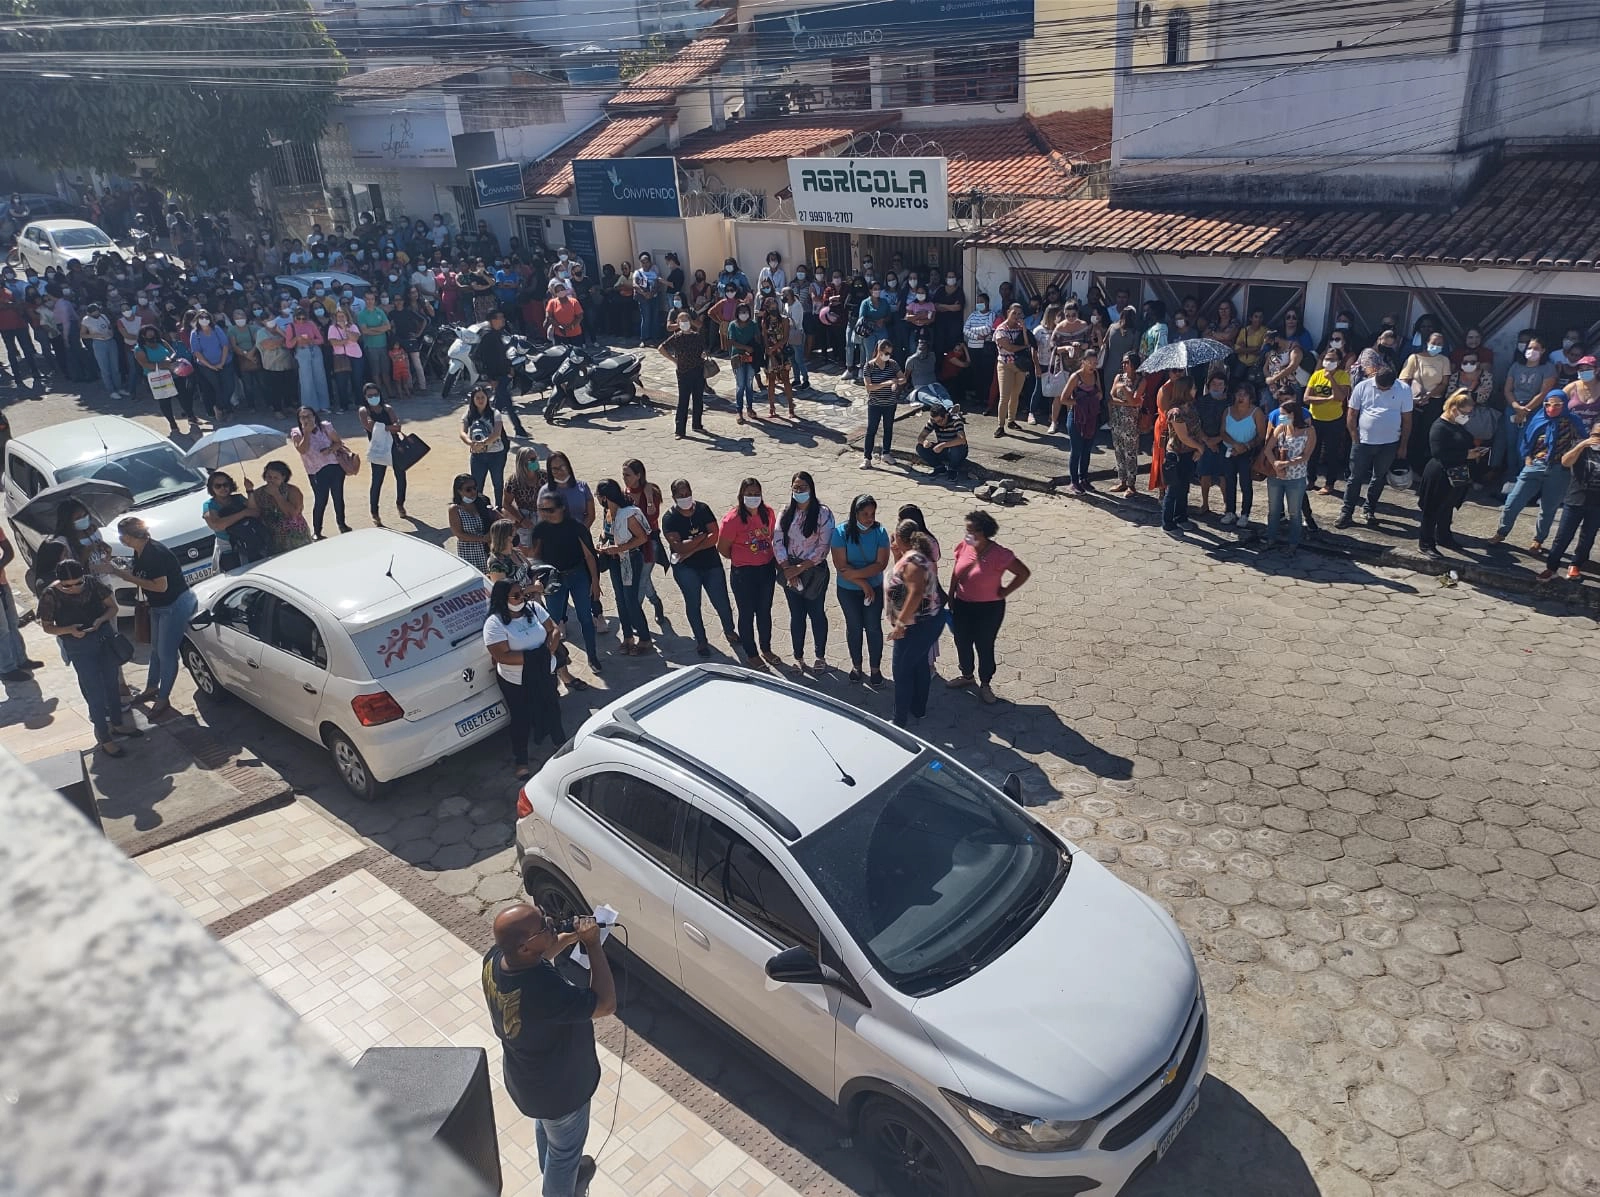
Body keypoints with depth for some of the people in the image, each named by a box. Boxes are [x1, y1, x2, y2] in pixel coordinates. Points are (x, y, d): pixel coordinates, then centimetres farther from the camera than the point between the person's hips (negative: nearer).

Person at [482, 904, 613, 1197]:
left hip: (524, 1077, 8)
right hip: (558, 1089, -7)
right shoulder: (544, 991, -46)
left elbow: (536, 959, 2)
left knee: (546, 1127, 37)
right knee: (566, 1148, 25)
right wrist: (592, 944, -34)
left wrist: (570, 937, -9)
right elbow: (606, 1004, -34)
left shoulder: (495, 957, -22)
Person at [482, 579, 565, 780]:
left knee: (552, 708, 24)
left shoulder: (533, 608, -6)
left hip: (545, 673, 5)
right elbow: (502, 656, -29)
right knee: (521, 719, 11)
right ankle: (520, 761, 32)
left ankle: (559, 741, 51)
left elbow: (554, 630, -1)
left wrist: (550, 649, -21)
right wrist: (535, 655, -28)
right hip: (516, 682, -5)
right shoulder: (494, 623, -22)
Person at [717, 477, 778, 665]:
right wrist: (741, 559, 2)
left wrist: (766, 556, 8)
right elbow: (723, 548, -11)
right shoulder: (733, 518, -21)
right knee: (747, 614, 10)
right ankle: (751, 654, 27)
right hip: (743, 573, -5)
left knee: (765, 611, 19)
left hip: (767, 568, 5)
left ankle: (766, 649, 38)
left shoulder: (767, 512, -5)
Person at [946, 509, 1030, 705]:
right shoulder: (964, 546, -8)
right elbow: (955, 574, 5)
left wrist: (1004, 591, -13)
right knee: (962, 643, 20)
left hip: (989, 609, -5)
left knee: (985, 646, 10)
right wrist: (951, 599, 7)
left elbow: (1024, 573, -18)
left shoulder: (999, 554, -24)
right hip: (962, 606, 5)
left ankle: (985, 684, 31)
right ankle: (967, 676, 44)